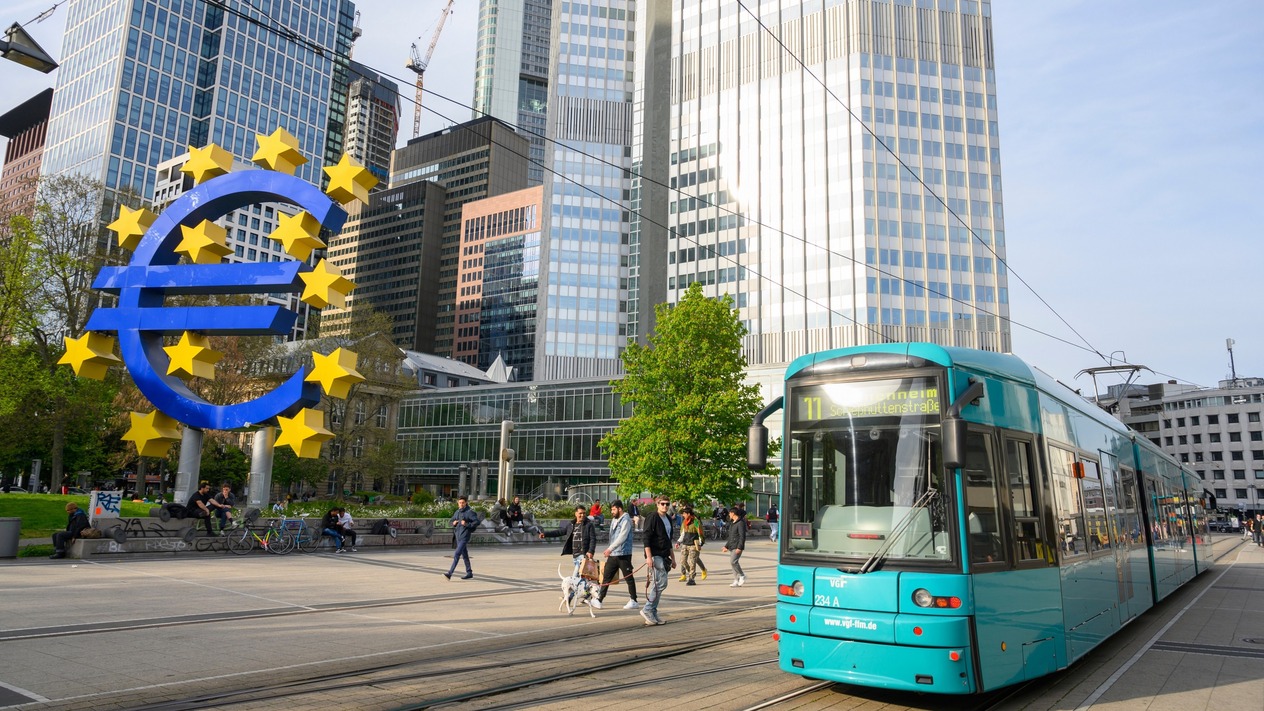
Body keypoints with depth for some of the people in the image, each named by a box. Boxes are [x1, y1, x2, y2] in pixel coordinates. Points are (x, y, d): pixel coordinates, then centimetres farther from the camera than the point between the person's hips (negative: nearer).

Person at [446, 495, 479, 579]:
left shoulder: (470, 512, -9)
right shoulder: (457, 512, 12)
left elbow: (477, 522, -14)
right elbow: (452, 520, 24)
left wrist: (467, 524, -22)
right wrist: (454, 523, 1)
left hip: (465, 536, -8)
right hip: (458, 536, 8)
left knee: (456, 554, -13)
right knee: (464, 555, 14)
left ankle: (450, 573, -13)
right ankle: (469, 573, 24)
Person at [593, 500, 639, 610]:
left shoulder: (626, 520, -13)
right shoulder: (614, 520, 15)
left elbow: (622, 537, -22)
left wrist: (610, 548, -25)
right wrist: (607, 549, 18)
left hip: (623, 554, -8)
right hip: (612, 555, 8)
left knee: (628, 578, 1)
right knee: (606, 577, 6)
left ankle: (634, 601, 11)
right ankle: (599, 600, 8)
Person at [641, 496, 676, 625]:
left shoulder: (668, 520, 17)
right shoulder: (652, 518, -9)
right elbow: (647, 538, -15)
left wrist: (672, 558, 24)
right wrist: (649, 557, -21)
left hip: (664, 556, 8)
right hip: (655, 556, -8)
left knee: (656, 585, 9)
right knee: (661, 583, -14)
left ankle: (652, 614, 13)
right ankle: (647, 610, -6)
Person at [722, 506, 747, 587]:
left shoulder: (740, 523, -12)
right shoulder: (732, 523, 18)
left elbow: (742, 536, -18)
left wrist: (739, 548, -24)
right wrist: (726, 546, 23)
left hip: (737, 547, -10)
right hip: (731, 547, 10)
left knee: (733, 561, -19)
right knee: (733, 562, 6)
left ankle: (742, 576, -4)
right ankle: (736, 581, 10)